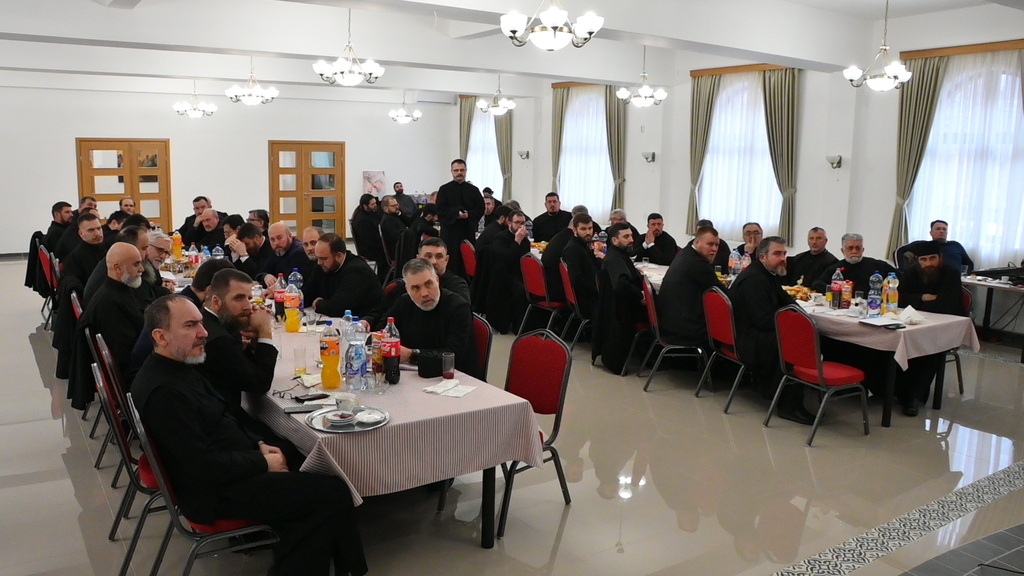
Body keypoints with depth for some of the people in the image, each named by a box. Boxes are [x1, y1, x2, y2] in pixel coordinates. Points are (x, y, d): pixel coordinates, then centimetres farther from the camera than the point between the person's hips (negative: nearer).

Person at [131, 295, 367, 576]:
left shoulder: (175, 367, 6)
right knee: (332, 492, -11)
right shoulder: (163, 391, -26)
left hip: (225, 465, 10)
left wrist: (258, 445, 4)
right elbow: (206, 467, -26)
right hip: (216, 490, -10)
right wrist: (264, 463, -14)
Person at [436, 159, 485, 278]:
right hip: (450, 231, -2)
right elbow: (440, 210, -3)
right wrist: (456, 214, -16)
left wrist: (468, 214, -11)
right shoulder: (444, 189, 5)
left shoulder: (473, 190, 11)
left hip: (468, 231, 2)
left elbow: (480, 210, 8)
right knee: (451, 263, -4)